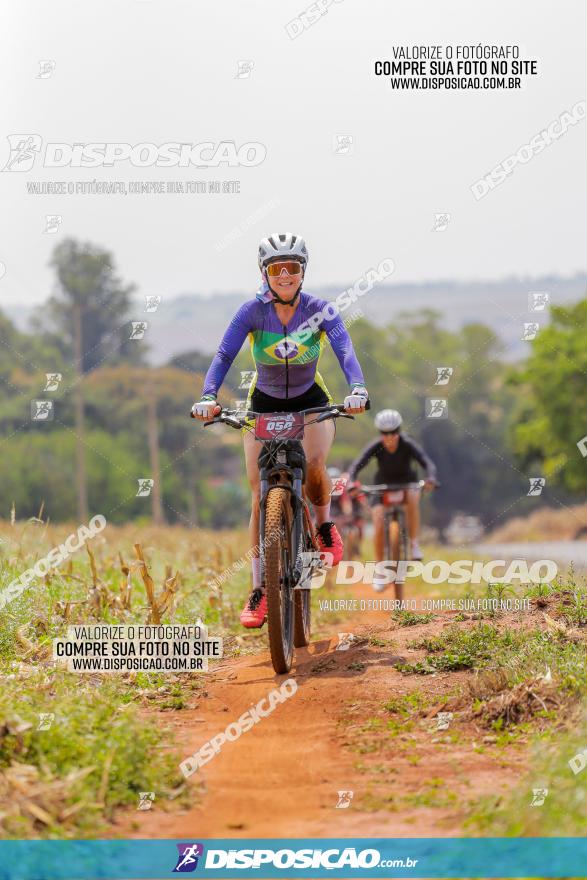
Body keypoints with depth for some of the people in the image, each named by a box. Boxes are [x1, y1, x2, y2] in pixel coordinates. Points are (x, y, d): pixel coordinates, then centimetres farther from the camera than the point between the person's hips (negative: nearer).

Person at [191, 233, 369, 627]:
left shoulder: (320, 310, -18)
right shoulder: (253, 311, -18)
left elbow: (346, 351, -31)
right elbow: (224, 355, -27)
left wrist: (358, 389, -51)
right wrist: (208, 397, -45)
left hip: (311, 401, -1)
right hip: (264, 404, 1)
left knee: (314, 466, -30)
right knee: (261, 497, -8)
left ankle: (325, 525, 2)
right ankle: (260, 591, -1)